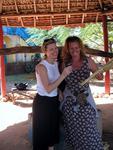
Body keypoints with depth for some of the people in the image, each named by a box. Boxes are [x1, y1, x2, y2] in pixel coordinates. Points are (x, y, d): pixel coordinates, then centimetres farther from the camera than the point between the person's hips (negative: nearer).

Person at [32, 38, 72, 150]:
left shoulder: (56, 63, 2)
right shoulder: (41, 66, -20)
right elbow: (48, 89, -28)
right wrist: (63, 75, -32)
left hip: (54, 101, 7)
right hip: (43, 102, -7)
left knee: (53, 130, 20)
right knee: (42, 132, 7)